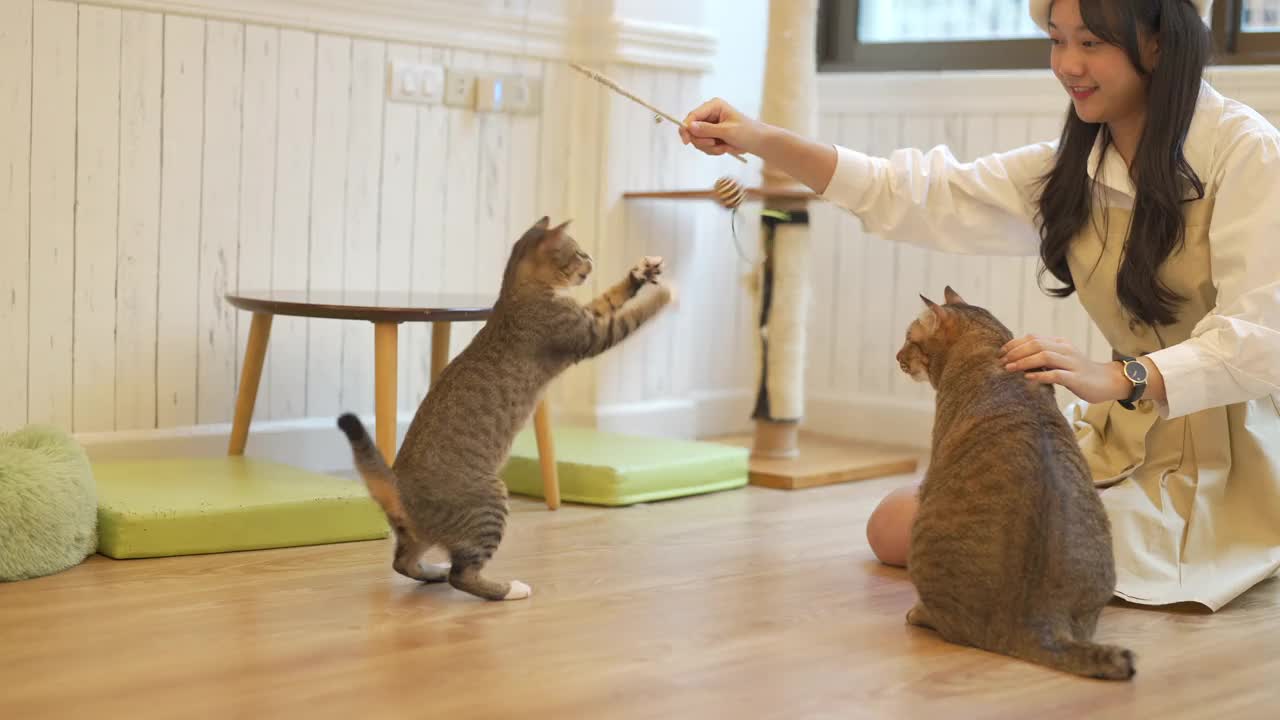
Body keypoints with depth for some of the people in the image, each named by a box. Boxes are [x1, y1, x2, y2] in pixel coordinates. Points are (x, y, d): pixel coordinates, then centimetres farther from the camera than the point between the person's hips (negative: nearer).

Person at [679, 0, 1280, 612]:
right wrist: (763, 143, -7)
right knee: (896, 528, 2)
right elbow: (923, 196, 3)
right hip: (1120, 436, 7)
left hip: (1219, 460, -7)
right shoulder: (1073, 169, 6)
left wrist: (1120, 379, -40)